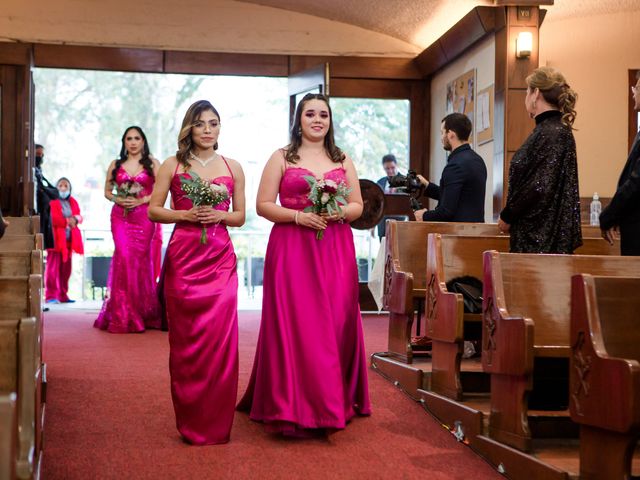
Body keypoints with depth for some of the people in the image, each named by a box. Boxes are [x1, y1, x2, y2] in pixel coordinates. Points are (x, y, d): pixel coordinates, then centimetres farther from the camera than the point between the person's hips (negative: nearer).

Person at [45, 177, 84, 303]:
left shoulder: (73, 202, 18)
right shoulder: (52, 201, 0)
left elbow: (79, 216, 11)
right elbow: (52, 218, -12)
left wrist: (75, 219, -12)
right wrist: (67, 221, -14)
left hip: (69, 240, 6)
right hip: (56, 238, -6)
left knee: (66, 269, 7)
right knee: (53, 267, -8)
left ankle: (63, 295, 13)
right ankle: (51, 296, -9)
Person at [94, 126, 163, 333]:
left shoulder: (152, 164, 7)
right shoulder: (115, 165, 14)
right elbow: (107, 191, 16)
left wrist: (141, 200, -11)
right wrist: (117, 199, -4)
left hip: (143, 217, -1)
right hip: (120, 217, 1)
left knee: (141, 259, -3)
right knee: (124, 257, -9)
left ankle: (144, 313, 9)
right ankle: (124, 316, -5)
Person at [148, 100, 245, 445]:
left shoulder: (233, 167, 11)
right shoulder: (173, 165, 7)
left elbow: (241, 216, 15)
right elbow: (153, 210, 6)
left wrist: (220, 215, -5)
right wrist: (184, 215, -9)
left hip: (221, 259, 1)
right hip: (183, 257, -1)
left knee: (219, 336, -6)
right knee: (185, 338, 2)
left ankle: (215, 424, 5)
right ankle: (189, 423, 14)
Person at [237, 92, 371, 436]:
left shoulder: (343, 161, 15)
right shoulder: (281, 158, 6)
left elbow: (358, 205, 14)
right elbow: (263, 205, 0)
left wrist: (340, 212, -7)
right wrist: (298, 216, -14)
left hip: (336, 252, 3)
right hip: (291, 250, -3)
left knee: (336, 323, 0)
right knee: (294, 324, -6)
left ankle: (334, 401, 13)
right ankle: (294, 406, 2)